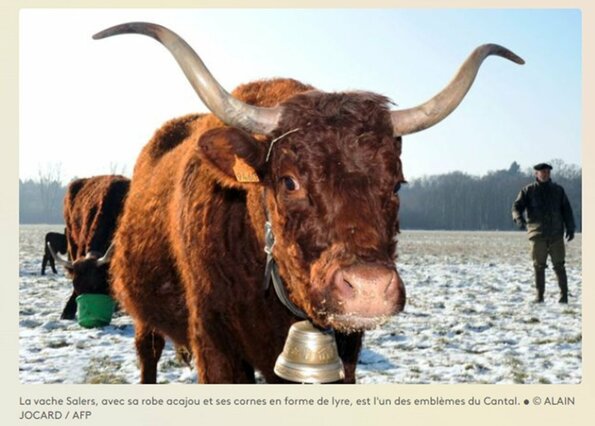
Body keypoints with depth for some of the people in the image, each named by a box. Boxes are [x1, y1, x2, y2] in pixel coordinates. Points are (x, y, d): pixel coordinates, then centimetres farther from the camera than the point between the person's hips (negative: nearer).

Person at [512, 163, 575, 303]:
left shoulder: (558, 190, 12)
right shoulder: (528, 190, 5)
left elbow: (566, 210, 14)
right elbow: (517, 206, -3)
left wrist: (570, 228, 6)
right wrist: (519, 219, -23)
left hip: (556, 234, 1)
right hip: (537, 234, -1)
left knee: (559, 265, 0)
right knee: (539, 266, 0)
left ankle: (564, 294, 7)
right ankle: (539, 295, 7)